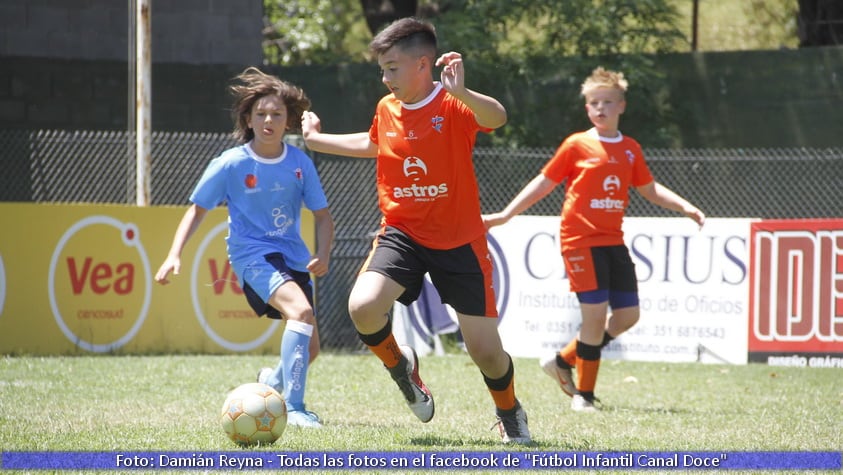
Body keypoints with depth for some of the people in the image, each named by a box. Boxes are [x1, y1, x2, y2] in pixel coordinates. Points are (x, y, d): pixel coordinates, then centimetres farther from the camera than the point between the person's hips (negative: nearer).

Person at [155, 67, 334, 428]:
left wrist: (323, 256, -10)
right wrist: (175, 255, -10)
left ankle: (274, 381, 45)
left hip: (292, 256, 5)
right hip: (252, 255, -5)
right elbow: (197, 209, 1)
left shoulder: (299, 163, -1)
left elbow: (322, 215, 8)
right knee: (301, 310, -32)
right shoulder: (230, 164, -9)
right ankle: (293, 408, -34)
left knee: (308, 348, 8)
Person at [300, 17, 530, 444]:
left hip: (459, 240, -4)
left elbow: (497, 117, -39)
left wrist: (460, 93, -57)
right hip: (401, 233, 4)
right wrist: (316, 140, 32)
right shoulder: (386, 109, 3)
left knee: (486, 350, -2)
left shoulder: (453, 107, -15)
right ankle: (400, 365, 8)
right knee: (363, 306, -25)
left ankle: (509, 413, 32)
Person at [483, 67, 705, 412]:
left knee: (628, 315, 3)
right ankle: (583, 394, 1)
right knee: (595, 313, -12)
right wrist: (505, 215, 0)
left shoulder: (630, 150, 11)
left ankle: (564, 361, 19)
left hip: (613, 241, 6)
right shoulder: (576, 146, -2)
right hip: (580, 240, -6)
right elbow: (544, 183, 3)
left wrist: (684, 207, 9)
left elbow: (650, 189, 22)